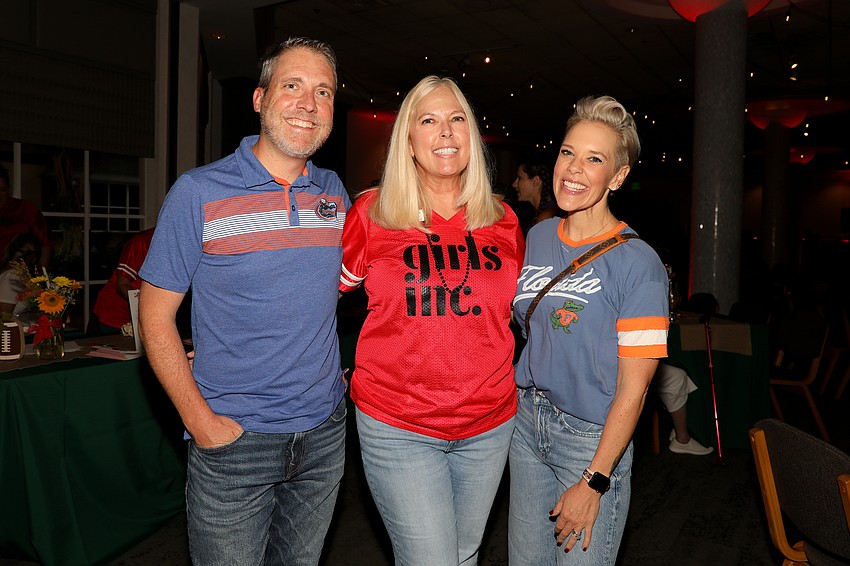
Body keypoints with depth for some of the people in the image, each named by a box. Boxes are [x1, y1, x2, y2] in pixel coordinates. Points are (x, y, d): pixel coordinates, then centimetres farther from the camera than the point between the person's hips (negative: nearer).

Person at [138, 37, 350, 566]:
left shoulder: (335, 193, 3)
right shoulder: (198, 193, -9)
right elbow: (156, 314, -7)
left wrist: (335, 373, 8)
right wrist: (201, 420, -13)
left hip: (325, 434, 4)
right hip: (233, 439, -4)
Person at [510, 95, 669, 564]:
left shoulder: (638, 264, -16)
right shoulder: (537, 237, 2)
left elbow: (633, 388, -16)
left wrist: (593, 482, -15)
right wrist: (517, 402, 4)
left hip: (593, 437, -5)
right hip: (527, 420, 5)